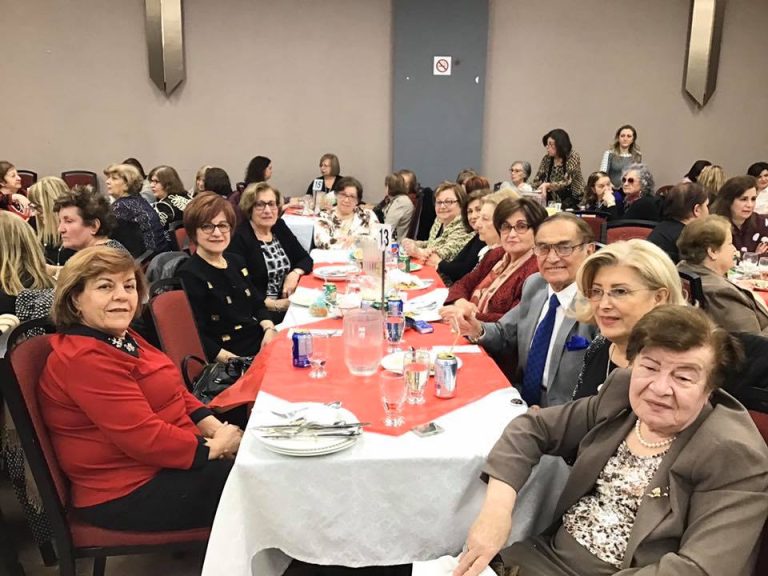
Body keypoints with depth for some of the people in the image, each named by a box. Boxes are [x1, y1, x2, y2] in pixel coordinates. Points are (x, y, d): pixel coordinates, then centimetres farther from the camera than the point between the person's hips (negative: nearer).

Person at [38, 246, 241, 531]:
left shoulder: (123, 339, 8)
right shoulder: (84, 358, -22)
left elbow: (176, 393, 11)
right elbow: (146, 438, -26)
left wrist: (216, 429, -5)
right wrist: (215, 446, -17)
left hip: (162, 466, 9)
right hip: (126, 496, -9)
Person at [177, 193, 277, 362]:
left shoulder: (236, 261, 14)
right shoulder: (189, 275, -10)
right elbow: (197, 337, -15)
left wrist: (269, 329, -1)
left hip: (263, 341, 8)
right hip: (237, 357, -8)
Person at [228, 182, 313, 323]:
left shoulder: (280, 227, 9)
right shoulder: (239, 238, -13)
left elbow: (305, 259, 15)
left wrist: (295, 274, -7)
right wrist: (273, 304, -26)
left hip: (287, 304, 8)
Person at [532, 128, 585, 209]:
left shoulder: (573, 157, -9)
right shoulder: (547, 158, 3)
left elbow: (567, 182, -19)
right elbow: (537, 180, 2)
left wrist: (548, 185, -34)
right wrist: (542, 188, -20)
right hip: (553, 201, 4)